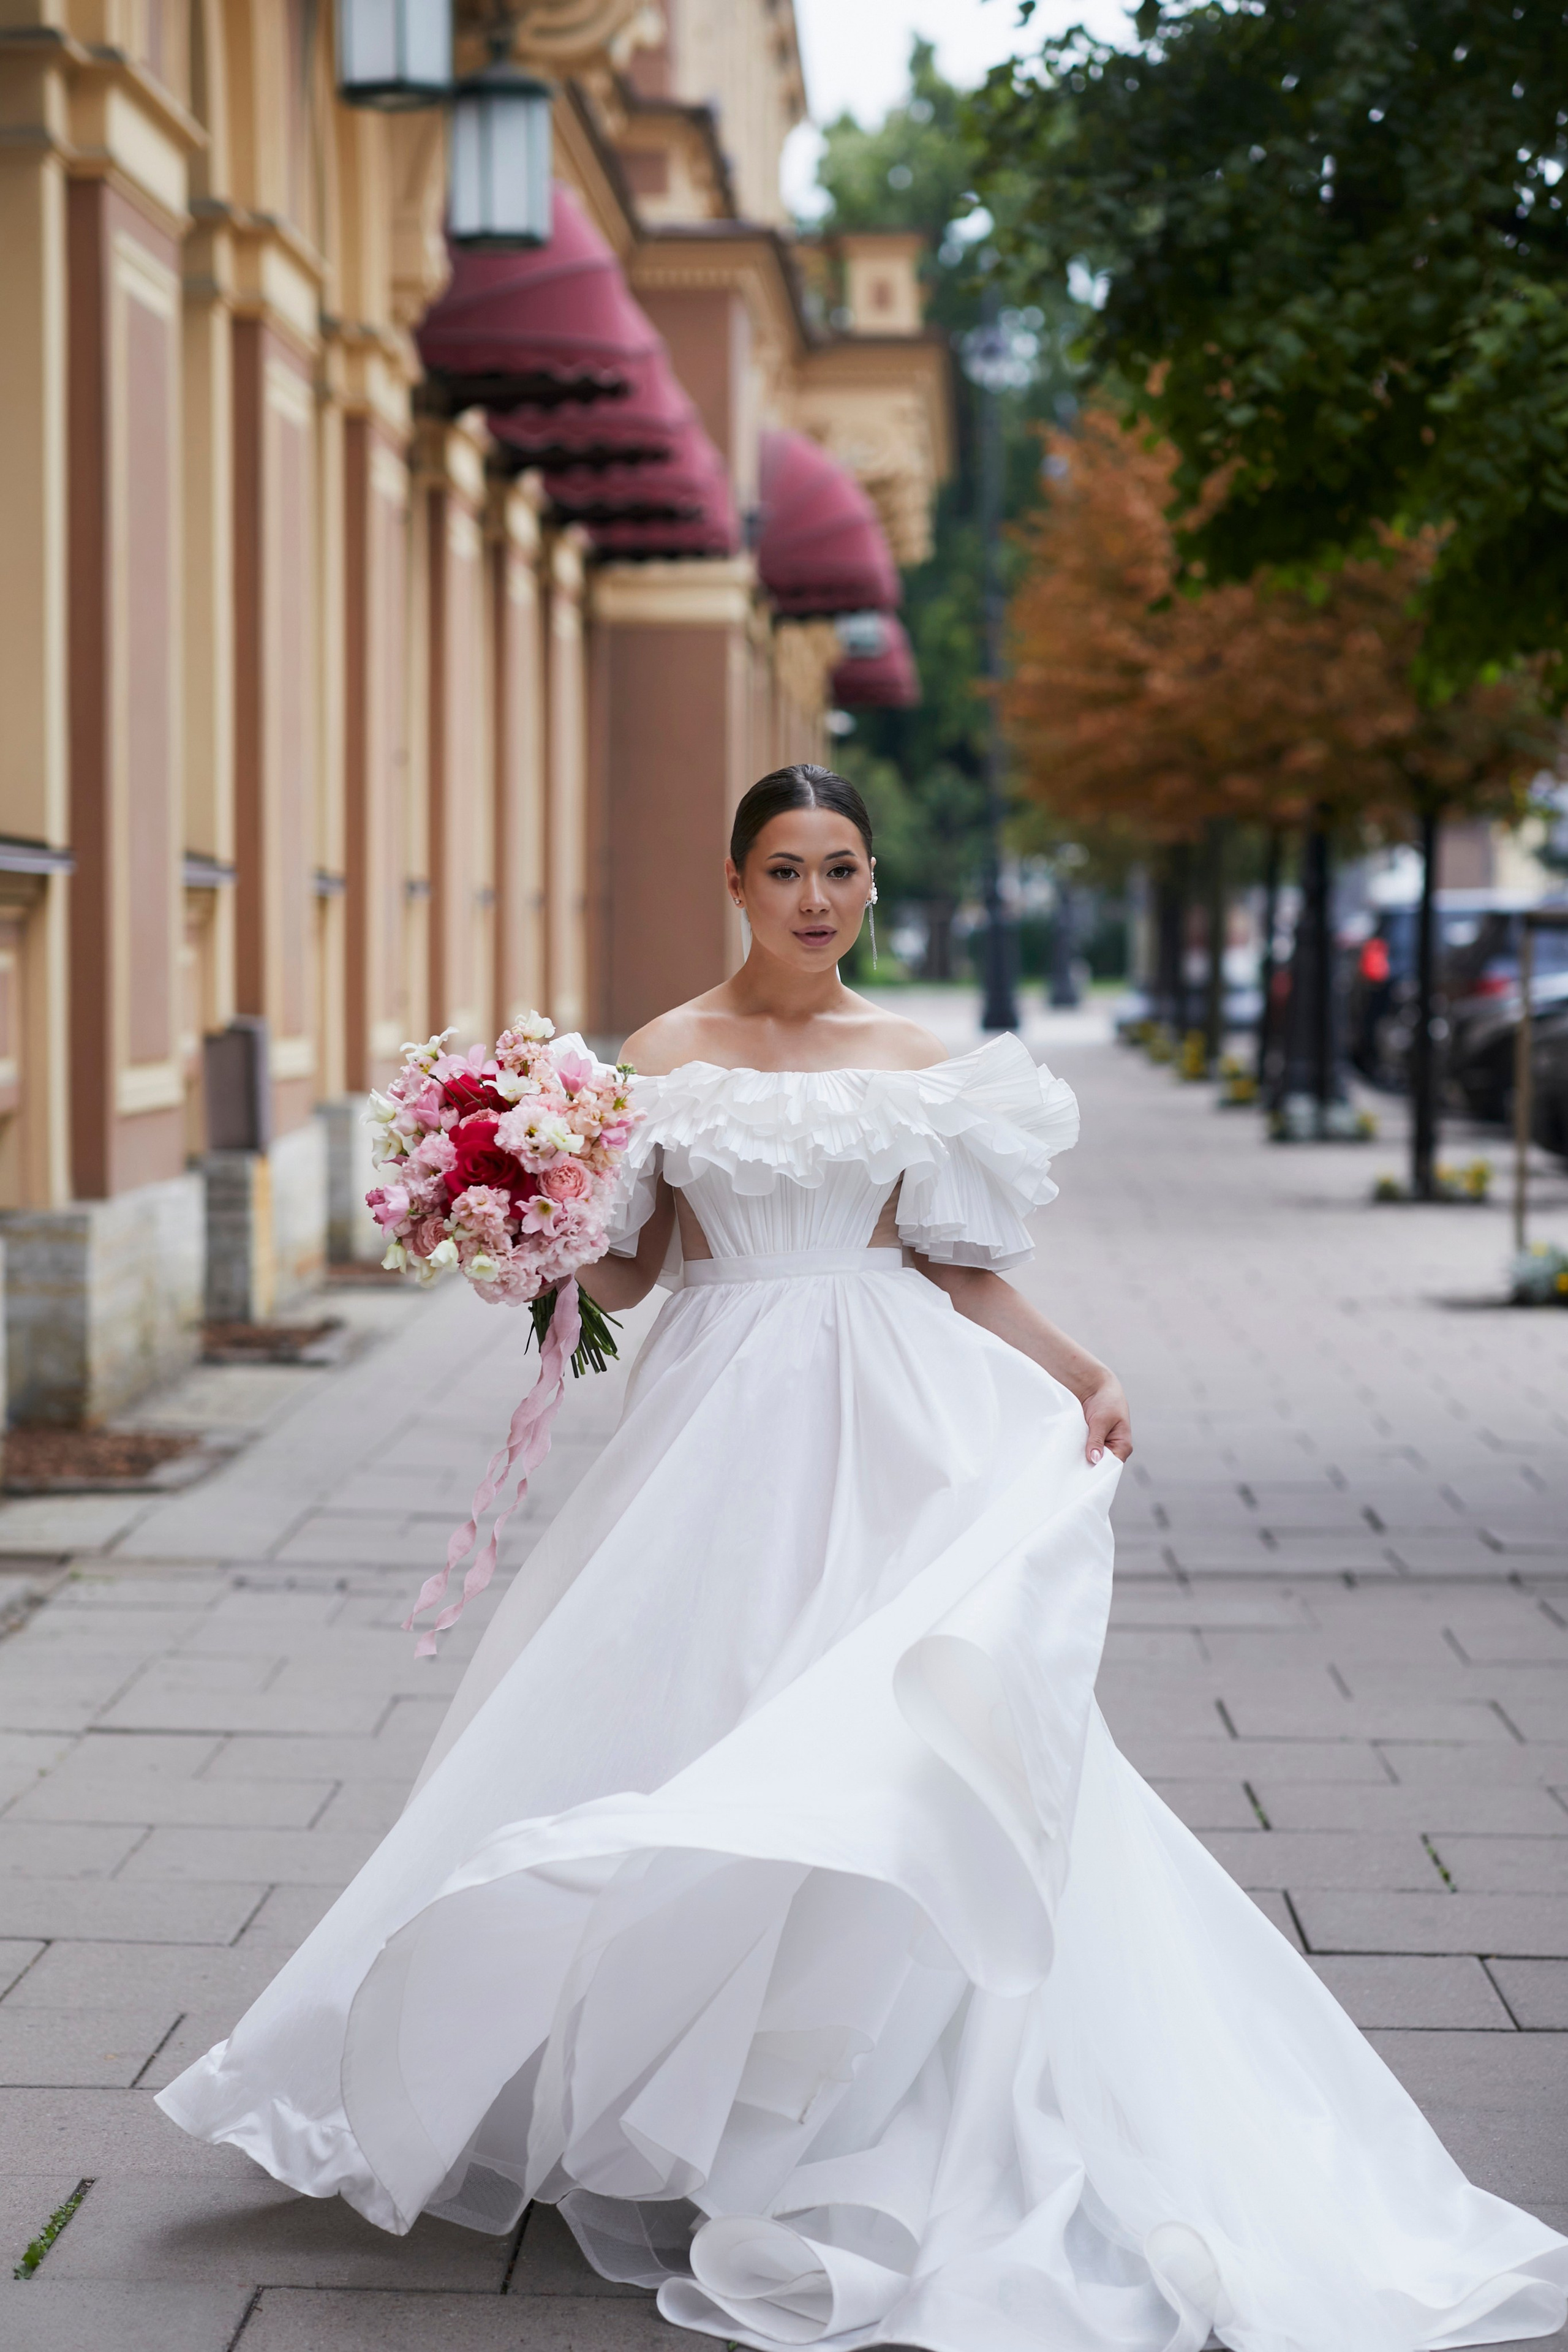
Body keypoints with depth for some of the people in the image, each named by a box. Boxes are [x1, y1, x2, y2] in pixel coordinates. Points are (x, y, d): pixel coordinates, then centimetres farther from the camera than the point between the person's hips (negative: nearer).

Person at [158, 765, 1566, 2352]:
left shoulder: (917, 1061, 7)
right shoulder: (664, 1057, 4)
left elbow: (959, 1267, 8)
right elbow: (619, 1275, 6)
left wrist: (1075, 1372, -5)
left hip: (892, 1435, 0)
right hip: (724, 1430, 0)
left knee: (891, 1743, -9)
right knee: (696, 1714, -2)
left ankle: (862, 2138, 1)